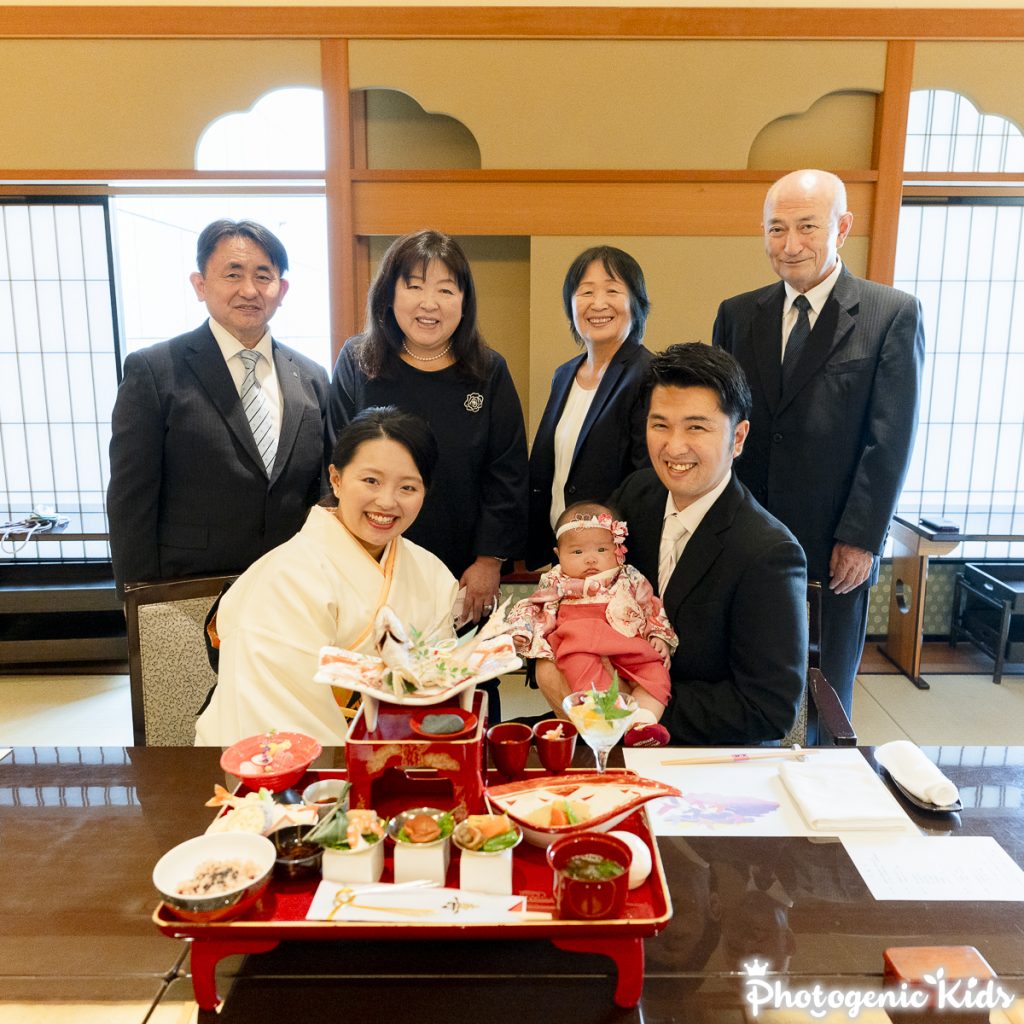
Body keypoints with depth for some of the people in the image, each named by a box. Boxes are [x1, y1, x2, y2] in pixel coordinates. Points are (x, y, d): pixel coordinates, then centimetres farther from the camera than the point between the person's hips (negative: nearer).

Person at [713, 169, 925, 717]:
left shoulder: (893, 314, -3)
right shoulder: (736, 314, 7)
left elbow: (890, 439, -7)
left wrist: (861, 539, -11)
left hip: (838, 547, -2)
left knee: (829, 690, 13)